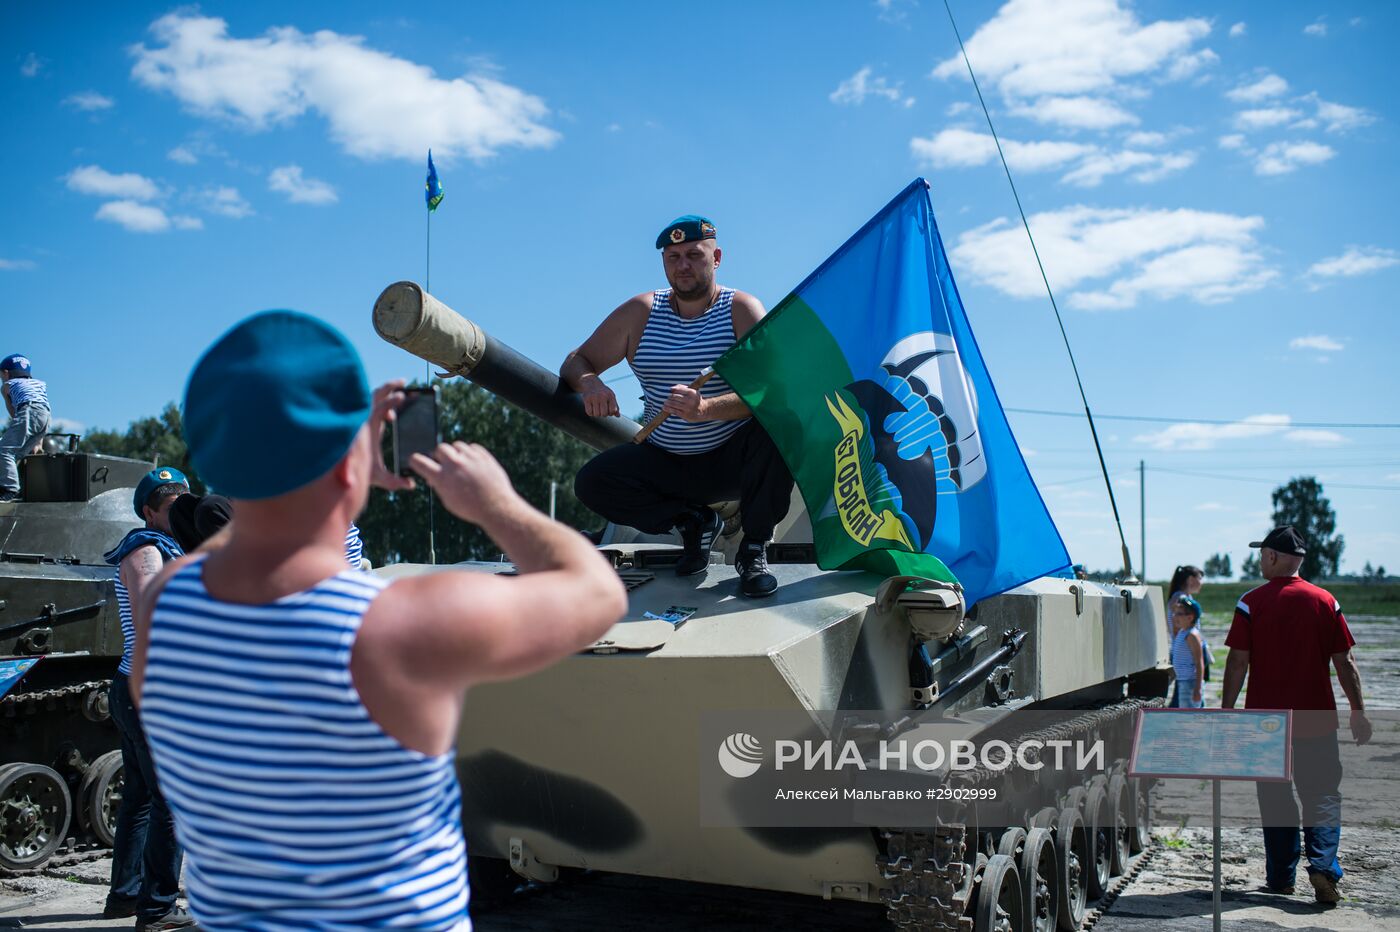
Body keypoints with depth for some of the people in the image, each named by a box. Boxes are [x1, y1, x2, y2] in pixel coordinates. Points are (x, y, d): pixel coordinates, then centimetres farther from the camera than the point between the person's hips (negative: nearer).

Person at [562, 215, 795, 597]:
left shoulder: (742, 309, -9)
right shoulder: (640, 312, 1)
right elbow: (575, 362, 4)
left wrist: (705, 408, -43)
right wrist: (589, 382, -23)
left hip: (735, 459, -3)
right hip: (667, 462, 3)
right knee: (591, 483, -19)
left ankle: (754, 549, -13)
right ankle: (693, 521, 4)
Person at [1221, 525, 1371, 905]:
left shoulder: (1251, 602, -6)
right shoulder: (1325, 601, 0)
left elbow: (1237, 663, -8)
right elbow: (1344, 662, 1)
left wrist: (1226, 712, -1)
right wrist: (1358, 711, 9)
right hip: (1316, 718, 1)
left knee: (1275, 798, 9)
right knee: (1323, 795, 9)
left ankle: (1280, 878, 14)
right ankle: (1323, 865, -9)